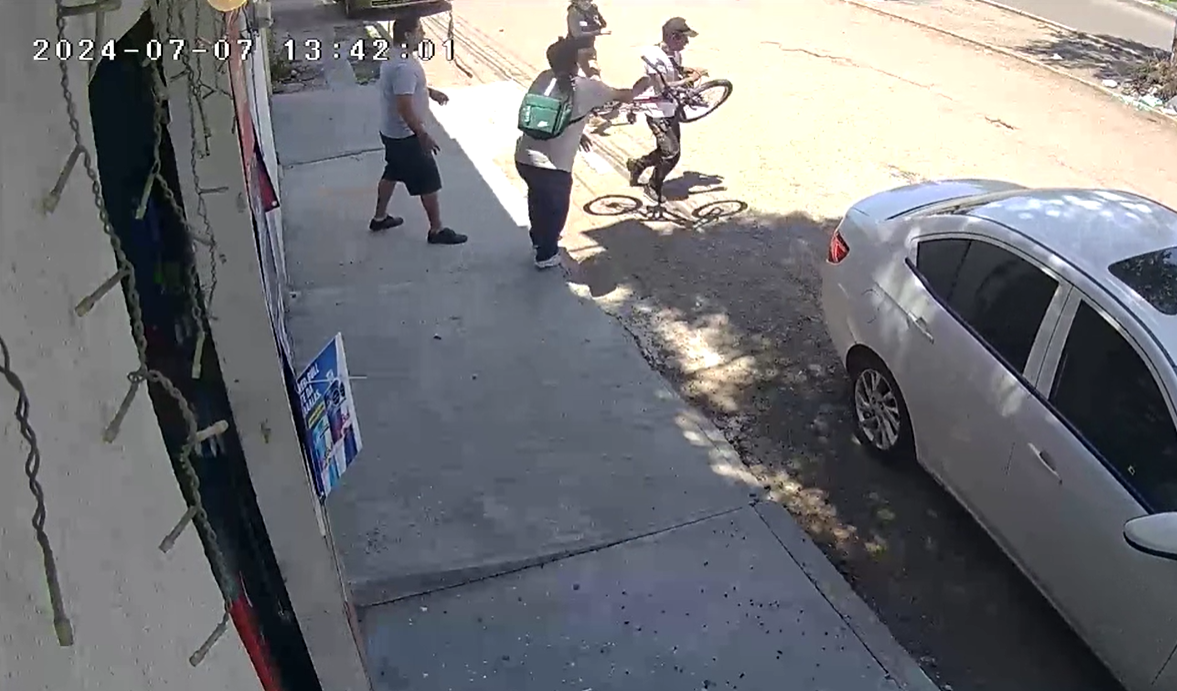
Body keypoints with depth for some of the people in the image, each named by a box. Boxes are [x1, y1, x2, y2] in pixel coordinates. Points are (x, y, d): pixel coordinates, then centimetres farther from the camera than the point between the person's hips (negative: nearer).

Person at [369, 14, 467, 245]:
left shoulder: (394, 55, 3)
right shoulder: (404, 67, -29)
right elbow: (405, 108, -30)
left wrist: (430, 91, 24)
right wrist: (423, 135, -24)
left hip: (391, 131, 10)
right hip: (405, 135, -10)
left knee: (392, 173, 26)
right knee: (429, 182, 2)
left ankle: (380, 218, 41)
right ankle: (437, 231, 14)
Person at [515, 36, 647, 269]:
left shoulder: (543, 78, 4)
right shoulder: (585, 87, -10)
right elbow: (624, 96, 5)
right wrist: (638, 87, 26)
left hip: (524, 157, 6)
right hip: (552, 165, -6)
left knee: (538, 198, 32)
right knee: (556, 208, 21)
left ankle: (538, 238, 56)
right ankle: (546, 255, 36)